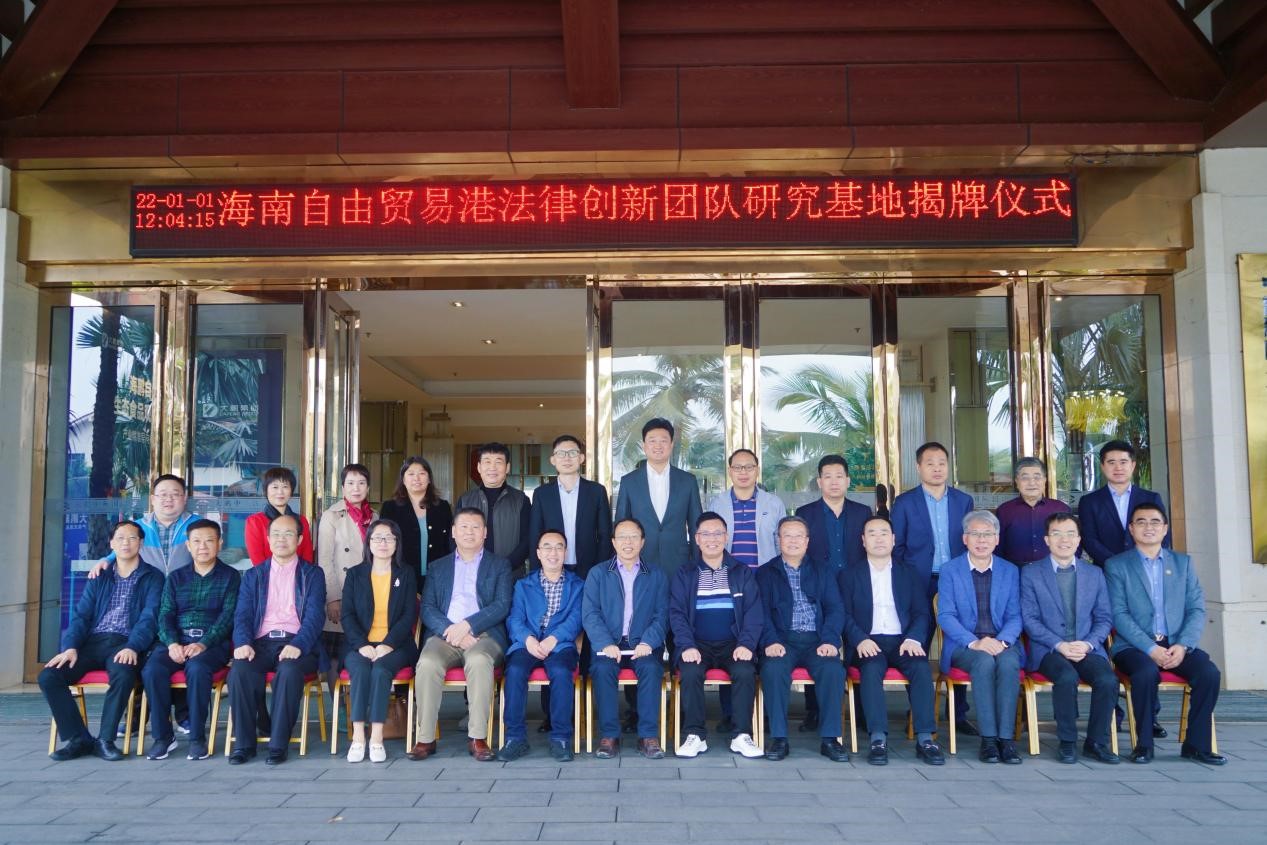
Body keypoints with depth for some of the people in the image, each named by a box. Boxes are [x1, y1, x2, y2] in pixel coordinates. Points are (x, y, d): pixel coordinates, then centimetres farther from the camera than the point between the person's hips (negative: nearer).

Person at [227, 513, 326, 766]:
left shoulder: (312, 575, 13)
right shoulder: (253, 575, 21)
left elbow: (314, 616, 0)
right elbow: (242, 615, 9)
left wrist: (297, 645, -19)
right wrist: (243, 643, -12)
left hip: (295, 644, -2)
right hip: (261, 643, 2)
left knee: (289, 671, -35)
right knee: (240, 670, -30)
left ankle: (278, 745, -24)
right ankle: (243, 743, -17)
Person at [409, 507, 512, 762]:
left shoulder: (500, 565, 16)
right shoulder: (438, 567, 22)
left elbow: (502, 606, 2)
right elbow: (427, 608, 10)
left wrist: (466, 625, -12)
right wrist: (449, 630, -10)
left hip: (483, 635, -2)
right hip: (444, 635, 2)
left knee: (479, 661, -36)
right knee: (427, 663, -31)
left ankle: (477, 738, -30)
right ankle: (425, 738, -22)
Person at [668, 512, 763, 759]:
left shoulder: (742, 573, 12)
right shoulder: (684, 575, 11)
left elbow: (753, 612, 4)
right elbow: (677, 613, 2)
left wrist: (746, 644, -12)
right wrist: (687, 646, -14)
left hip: (733, 644, 0)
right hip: (698, 644, 0)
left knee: (745, 671, -29)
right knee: (690, 672, -30)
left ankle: (742, 736, -18)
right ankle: (695, 735, -19)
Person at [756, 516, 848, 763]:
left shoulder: (822, 570, 19)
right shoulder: (765, 573, 15)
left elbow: (835, 609, 8)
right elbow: (762, 612, 3)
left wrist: (829, 640, -10)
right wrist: (770, 642, -16)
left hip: (816, 640, 1)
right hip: (782, 640, -1)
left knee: (833, 669, -30)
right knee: (773, 669, -33)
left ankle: (830, 737, -18)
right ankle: (779, 737, -22)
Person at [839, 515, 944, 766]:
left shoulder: (909, 572, 19)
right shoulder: (850, 574, 14)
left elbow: (922, 612, 9)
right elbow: (845, 615, 4)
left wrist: (914, 639, -11)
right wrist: (861, 640, -15)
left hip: (902, 641, 2)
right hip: (868, 644, -1)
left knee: (921, 666, -30)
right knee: (871, 667, -34)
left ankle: (925, 738, -29)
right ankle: (878, 738, -36)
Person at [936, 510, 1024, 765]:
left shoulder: (1010, 571, 13)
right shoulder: (950, 570, 5)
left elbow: (1015, 616, 6)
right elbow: (945, 616, -3)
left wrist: (1001, 641, -14)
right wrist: (974, 642, -18)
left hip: (1001, 642, 2)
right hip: (963, 644, -2)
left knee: (1009, 663, -32)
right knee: (984, 662, -34)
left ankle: (1006, 737, -28)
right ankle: (988, 738, -28)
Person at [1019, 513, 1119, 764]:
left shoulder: (1095, 574, 15)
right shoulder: (1031, 573, 6)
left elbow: (1104, 618, 11)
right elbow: (1029, 618, -1)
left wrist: (1087, 644, -8)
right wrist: (1059, 645, -14)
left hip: (1088, 648, 3)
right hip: (1048, 650, -2)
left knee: (1108, 680, -27)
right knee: (1067, 677, -33)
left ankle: (1097, 742, -7)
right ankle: (1067, 742, -15)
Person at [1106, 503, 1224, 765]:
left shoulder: (1183, 563, 15)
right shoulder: (1116, 565, 4)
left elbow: (1197, 609, 6)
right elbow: (1119, 615, -5)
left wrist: (1182, 645, -11)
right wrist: (1150, 648, -17)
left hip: (1176, 645, 3)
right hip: (1135, 646, -3)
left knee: (1209, 672, -25)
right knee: (1147, 672, -34)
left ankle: (1196, 744, -8)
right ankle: (1144, 743, -15)